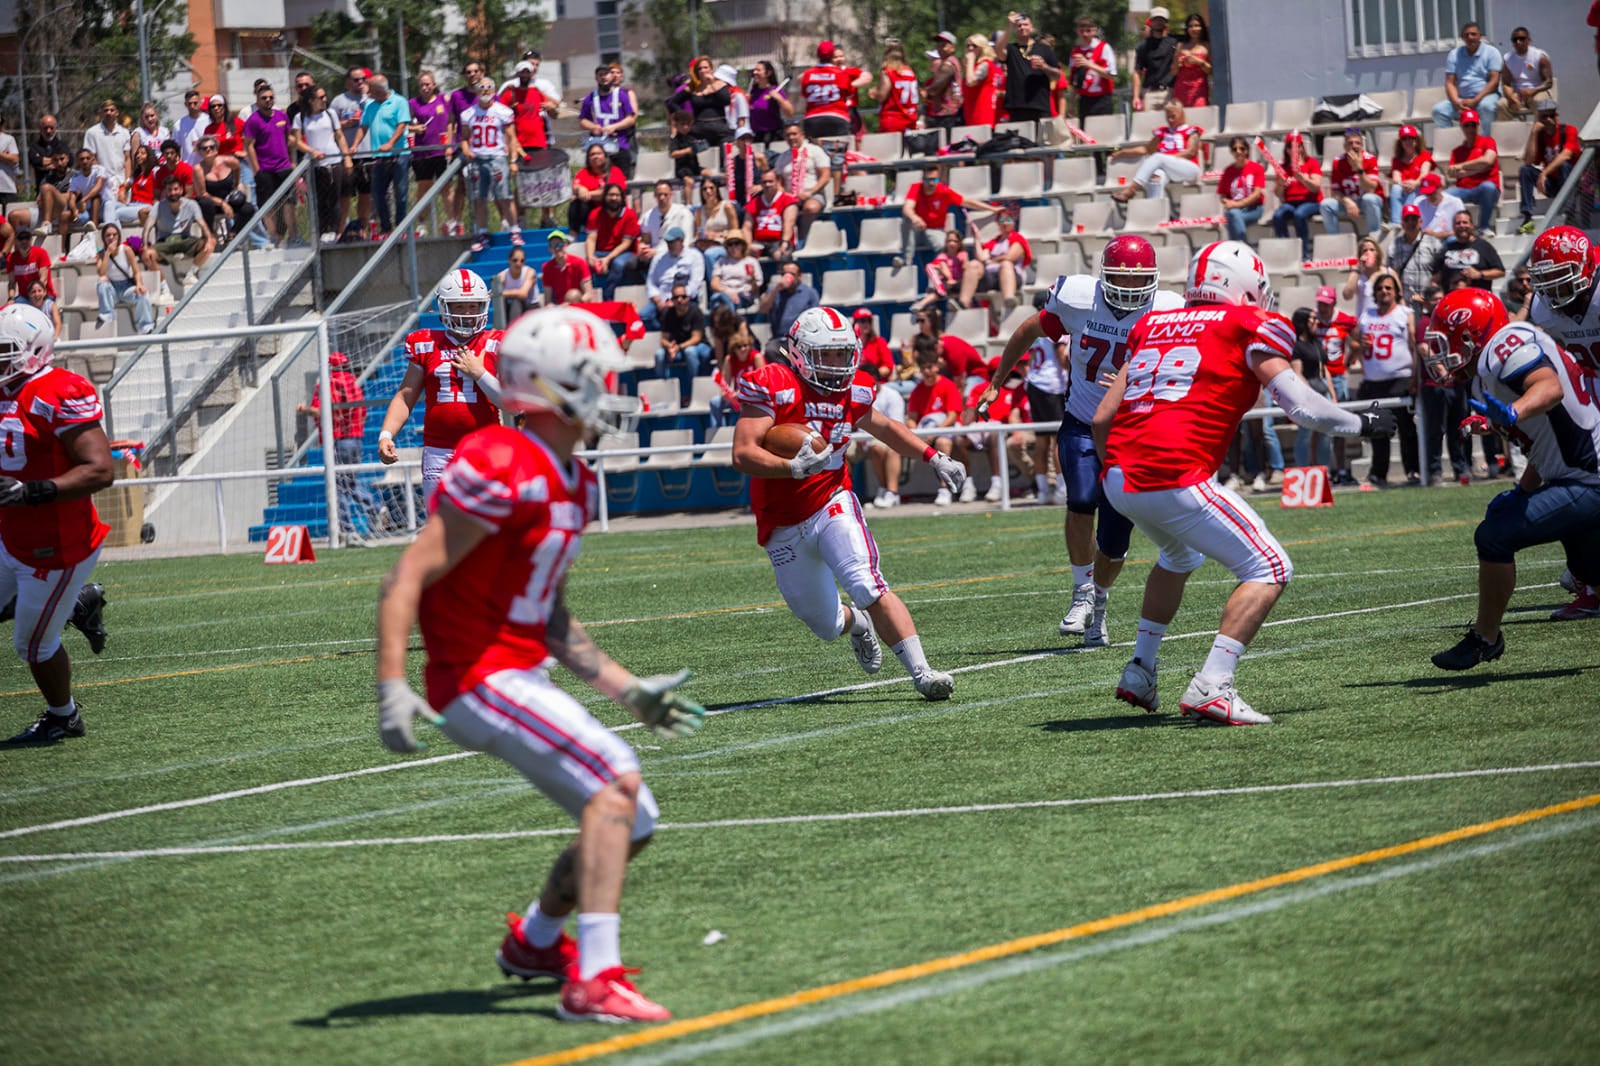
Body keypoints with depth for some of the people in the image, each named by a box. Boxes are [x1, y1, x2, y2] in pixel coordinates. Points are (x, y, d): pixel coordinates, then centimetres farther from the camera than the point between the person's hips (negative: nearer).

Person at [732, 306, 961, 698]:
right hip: (785, 527, -1)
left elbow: (883, 427, 23)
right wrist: (794, 468, -39)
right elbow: (743, 454, -24)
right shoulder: (773, 389, -16)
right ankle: (856, 623, 47)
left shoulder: (853, 392, 0)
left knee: (868, 587, -25)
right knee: (826, 625, 9)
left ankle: (921, 672, -24)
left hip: (834, 504, 2)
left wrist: (934, 458, 16)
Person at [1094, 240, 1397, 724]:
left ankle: (1140, 671, 35)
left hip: (1118, 479, 7)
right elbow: (1301, 407, -2)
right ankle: (1211, 688, -11)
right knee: (1269, 571, 3)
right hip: (1173, 479, -7)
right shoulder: (1251, 326, 4)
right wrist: (1362, 424, 14)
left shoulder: (1153, 326, 21)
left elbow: (1102, 419, 18)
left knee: (1180, 555, 35)